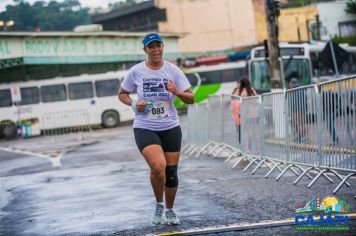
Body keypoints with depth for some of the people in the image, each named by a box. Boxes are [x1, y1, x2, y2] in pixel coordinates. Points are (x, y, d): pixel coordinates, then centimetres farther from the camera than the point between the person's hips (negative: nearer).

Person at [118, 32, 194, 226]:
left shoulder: (173, 70, 0)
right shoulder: (136, 71, -3)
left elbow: (190, 99, 2)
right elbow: (122, 94, 11)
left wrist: (177, 92, -18)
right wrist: (133, 104, -9)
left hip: (170, 127, 2)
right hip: (145, 128, -2)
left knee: (171, 171, 5)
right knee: (158, 166, -24)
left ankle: (170, 210, 29)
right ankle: (159, 204, 3)